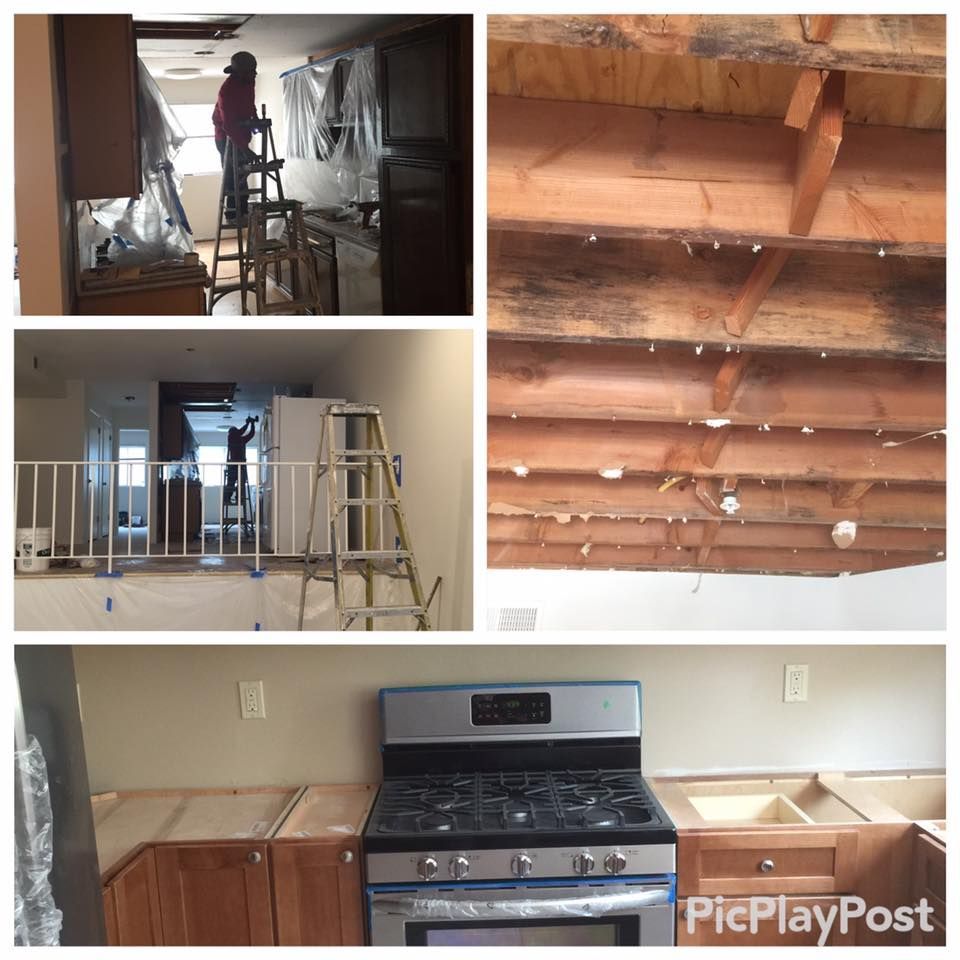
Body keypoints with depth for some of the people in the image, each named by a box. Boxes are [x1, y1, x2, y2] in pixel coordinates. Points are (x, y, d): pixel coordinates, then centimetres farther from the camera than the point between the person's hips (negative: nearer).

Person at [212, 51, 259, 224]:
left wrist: (255, 118, 5)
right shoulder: (227, 90, -29)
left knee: (241, 173, 11)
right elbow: (229, 125, -35)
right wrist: (245, 149, -42)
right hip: (226, 136, -8)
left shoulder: (249, 81, -5)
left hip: (241, 132, 8)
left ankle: (241, 211, 19)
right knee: (233, 175, -9)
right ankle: (233, 214, -4)